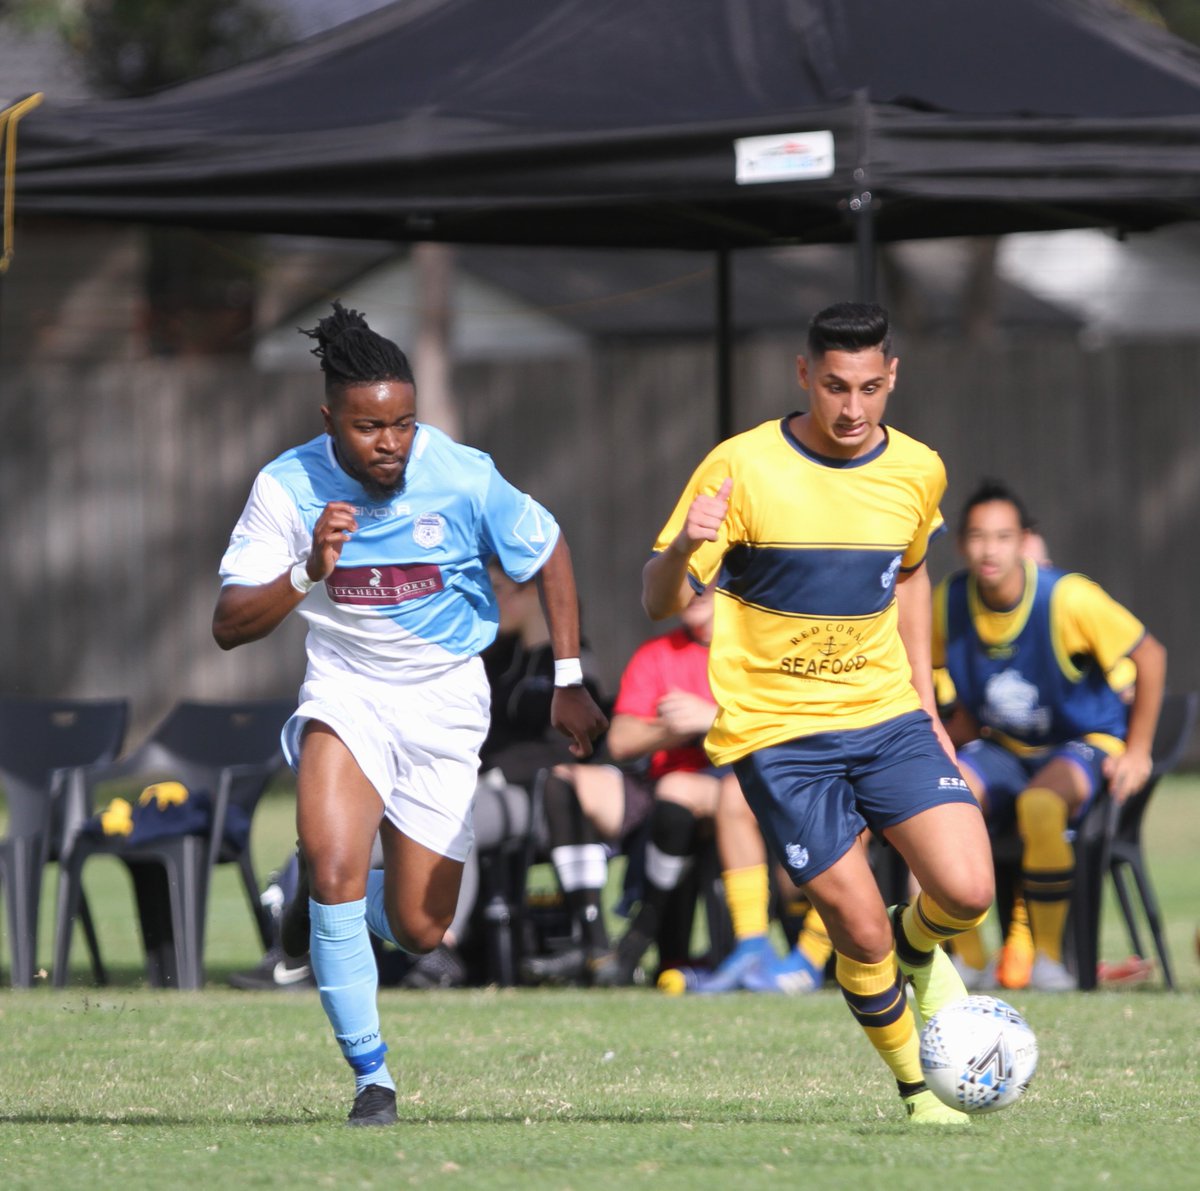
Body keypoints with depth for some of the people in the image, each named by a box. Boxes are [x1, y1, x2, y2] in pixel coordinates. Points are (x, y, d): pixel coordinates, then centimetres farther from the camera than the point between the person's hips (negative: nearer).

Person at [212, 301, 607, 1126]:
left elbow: (549, 553, 0)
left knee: (420, 930, 0)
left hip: (445, 701, 1)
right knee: (334, 869, -25)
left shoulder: (462, 477, -18)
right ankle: (370, 1074, -10)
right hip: (345, 689, 0)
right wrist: (309, 572, -34)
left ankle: (329, 902, 36)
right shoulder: (288, 488, -16)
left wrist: (569, 682, -1)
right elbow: (229, 626, -17)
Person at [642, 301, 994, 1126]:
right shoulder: (743, 468, -13)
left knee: (967, 892, -14)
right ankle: (918, 1088, 16)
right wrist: (683, 549, -35)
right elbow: (661, 604, -12)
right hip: (777, 732, -3)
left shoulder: (917, 472, 1)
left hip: (887, 717, 3)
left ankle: (918, 945, 23)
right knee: (861, 938, -8)